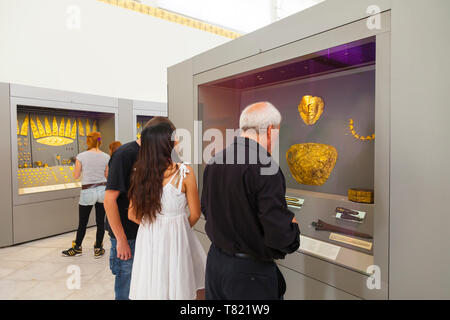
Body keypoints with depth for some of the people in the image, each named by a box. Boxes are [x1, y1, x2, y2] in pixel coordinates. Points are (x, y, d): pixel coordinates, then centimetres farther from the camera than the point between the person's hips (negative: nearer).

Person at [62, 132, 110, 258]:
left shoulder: (81, 156, -7)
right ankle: (98, 249, 19)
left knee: (82, 223, 12)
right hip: (102, 189, 2)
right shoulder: (106, 157, -2)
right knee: (100, 221, 9)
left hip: (87, 191, -2)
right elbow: (106, 175, 6)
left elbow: (76, 175, -1)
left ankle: (77, 248, 28)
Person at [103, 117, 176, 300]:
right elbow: (109, 200, -19)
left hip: (145, 232, 7)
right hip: (127, 236, -7)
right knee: (126, 292, 9)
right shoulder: (124, 155, -18)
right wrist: (121, 240, -17)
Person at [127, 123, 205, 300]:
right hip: (175, 237, -4)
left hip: (147, 238, 4)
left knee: (152, 289, 20)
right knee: (177, 290, 15)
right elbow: (195, 214, -6)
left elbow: (132, 214, 4)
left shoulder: (141, 172, -3)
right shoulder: (184, 172, -14)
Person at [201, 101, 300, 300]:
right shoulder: (266, 168, -24)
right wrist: (293, 227, -4)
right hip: (250, 271, -6)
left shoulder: (214, 162, -2)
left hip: (215, 261, 7)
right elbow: (280, 236, -25)